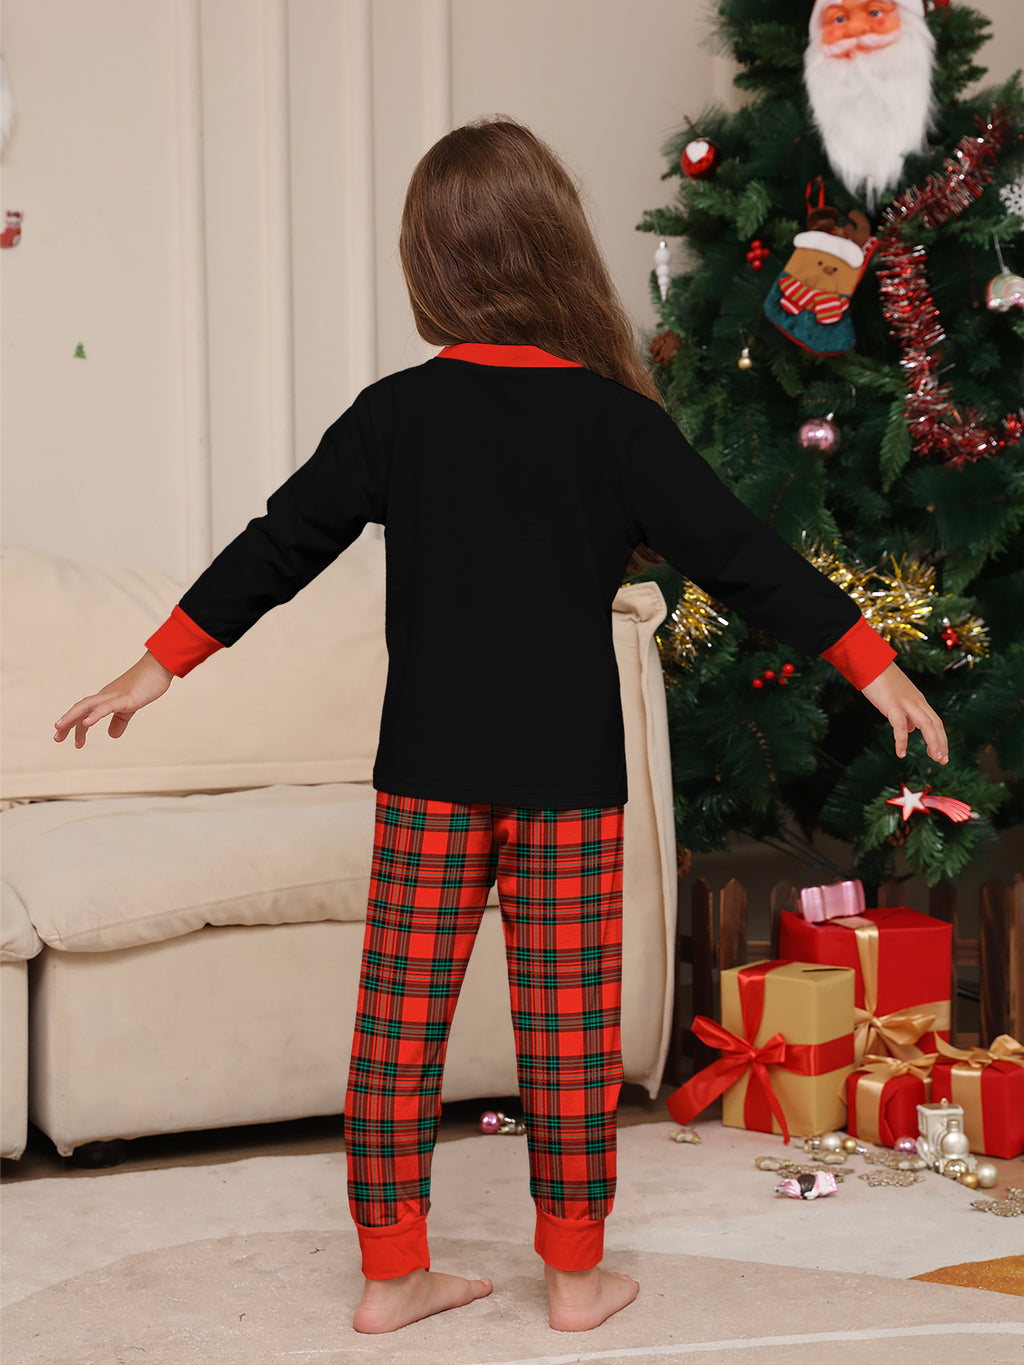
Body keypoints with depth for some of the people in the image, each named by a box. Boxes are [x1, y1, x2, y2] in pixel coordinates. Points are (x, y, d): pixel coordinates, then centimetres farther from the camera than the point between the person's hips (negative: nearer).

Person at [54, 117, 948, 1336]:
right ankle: (575, 1273, 17)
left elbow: (279, 546, 3)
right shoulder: (617, 424, -7)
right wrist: (871, 665, 5)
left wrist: (159, 665, 14)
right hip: (566, 775, -2)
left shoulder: (396, 415, -2)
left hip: (428, 774, 2)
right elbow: (738, 556, -4)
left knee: (400, 1018, 8)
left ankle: (392, 1271, 16)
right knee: (566, 1026, 7)